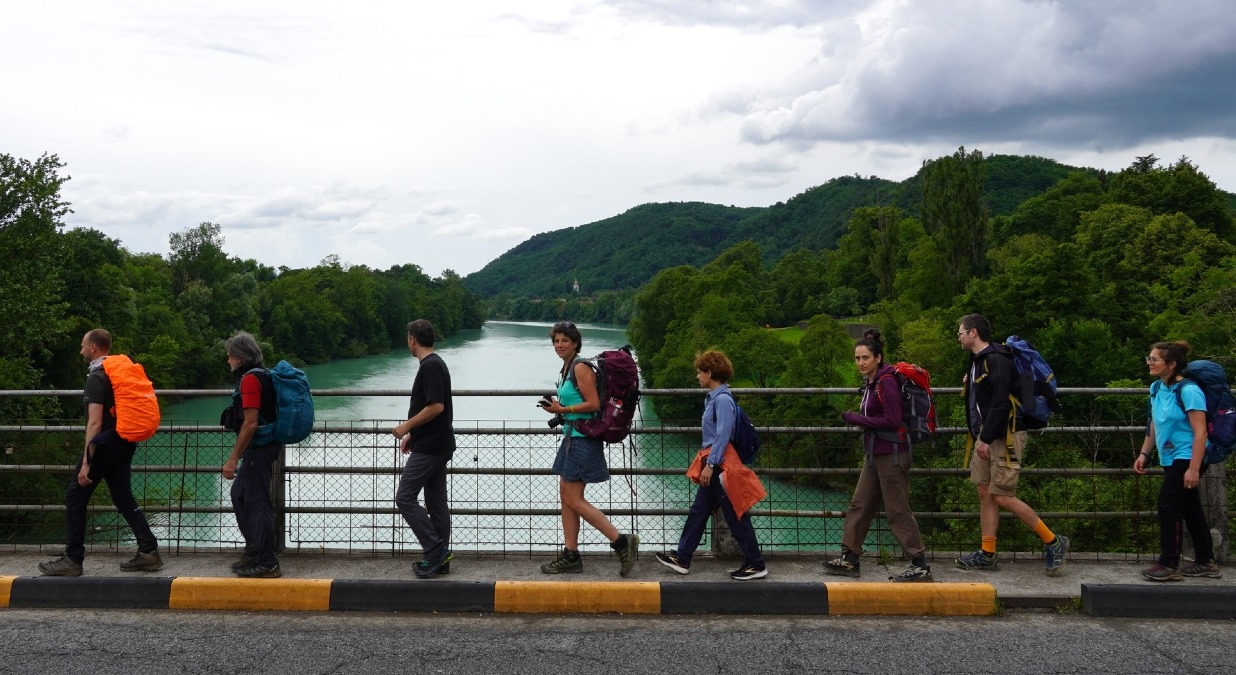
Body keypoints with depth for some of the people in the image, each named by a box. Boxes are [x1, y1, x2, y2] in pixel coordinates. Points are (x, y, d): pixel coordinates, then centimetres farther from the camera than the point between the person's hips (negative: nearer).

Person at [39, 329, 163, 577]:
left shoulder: (97, 377, -14)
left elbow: (95, 423, -20)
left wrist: (86, 463, -20)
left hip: (104, 444, -8)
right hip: (124, 443, 8)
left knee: (75, 498, 2)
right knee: (124, 498, 9)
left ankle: (72, 560, 6)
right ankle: (148, 552, 3)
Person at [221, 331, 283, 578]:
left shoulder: (250, 378, -15)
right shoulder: (261, 375, 15)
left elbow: (250, 423, -22)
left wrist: (233, 459, -20)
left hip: (258, 450, -11)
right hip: (261, 448, 11)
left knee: (258, 502, -5)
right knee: (239, 495, 21)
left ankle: (267, 564, 1)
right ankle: (254, 550, 30)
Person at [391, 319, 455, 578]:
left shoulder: (430, 366, -16)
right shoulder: (436, 363, 15)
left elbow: (436, 407, -23)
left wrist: (406, 426, -13)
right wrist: (412, 434, 22)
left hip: (429, 447, -10)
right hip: (438, 445, 10)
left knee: (405, 498, -7)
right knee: (436, 502, 11)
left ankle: (436, 550, -6)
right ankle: (440, 558, 15)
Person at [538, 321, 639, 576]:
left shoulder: (580, 367, -14)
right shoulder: (567, 367, 15)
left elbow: (594, 404, -20)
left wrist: (562, 409, -14)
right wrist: (557, 407, 8)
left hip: (582, 438, -10)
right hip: (572, 437, 10)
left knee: (574, 500, -7)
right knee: (566, 496, 11)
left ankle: (622, 542, -3)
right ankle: (570, 555, 18)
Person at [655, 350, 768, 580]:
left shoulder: (722, 399, -16)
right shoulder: (713, 397, 13)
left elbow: (723, 435, -21)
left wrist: (710, 464, -21)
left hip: (720, 465, -10)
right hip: (713, 464, 10)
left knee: (735, 516, -2)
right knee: (698, 511, 13)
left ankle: (756, 564, 7)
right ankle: (682, 558, 20)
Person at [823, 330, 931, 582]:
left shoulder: (886, 381, -16)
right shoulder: (871, 382, 12)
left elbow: (893, 420, -20)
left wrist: (856, 419, -16)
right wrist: (855, 418, 3)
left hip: (891, 454, -10)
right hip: (874, 454, 10)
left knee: (898, 511, -4)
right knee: (859, 505, 12)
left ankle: (920, 566, 5)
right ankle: (849, 559, 21)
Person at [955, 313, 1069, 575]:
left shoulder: (996, 360, -17)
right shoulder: (977, 360, 14)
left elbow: (1000, 404, -24)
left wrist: (986, 439, -23)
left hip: (1005, 436, -10)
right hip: (987, 436, 10)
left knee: (1003, 497, -8)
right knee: (985, 493, 9)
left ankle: (1053, 542, 6)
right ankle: (987, 554, 14)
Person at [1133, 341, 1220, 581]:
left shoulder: (1188, 391, -19)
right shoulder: (1156, 388, 5)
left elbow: (1200, 432, -22)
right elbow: (1155, 424, 17)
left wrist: (1193, 469, -25)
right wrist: (1144, 454, 14)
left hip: (1187, 457, -8)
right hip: (1170, 458, 8)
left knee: (1168, 504, -11)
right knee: (1190, 508, 15)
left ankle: (1169, 565, -3)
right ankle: (1205, 562, 26)